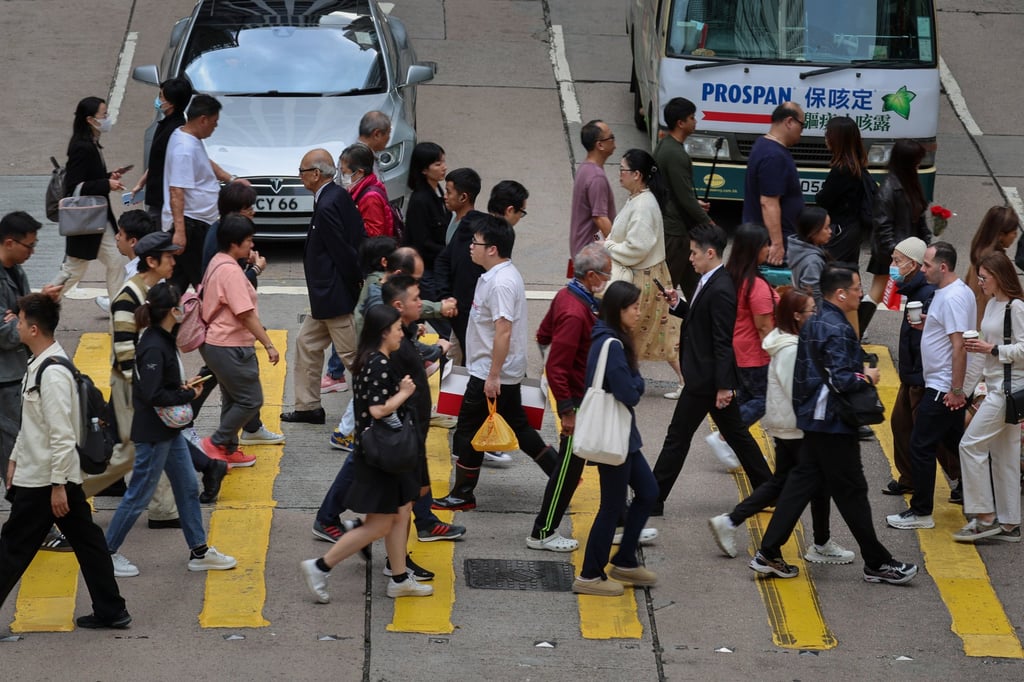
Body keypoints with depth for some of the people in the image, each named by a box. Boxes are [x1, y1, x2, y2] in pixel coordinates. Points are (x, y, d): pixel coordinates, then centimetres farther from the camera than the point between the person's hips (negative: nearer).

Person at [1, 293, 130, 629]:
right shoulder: (39, 365, 9)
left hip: (43, 482, -10)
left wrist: (58, 485, -21)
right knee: (86, 541, 11)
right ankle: (111, 611, 16)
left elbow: (62, 434, -22)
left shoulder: (52, 373, -22)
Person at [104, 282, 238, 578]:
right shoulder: (154, 348, -25)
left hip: (170, 429, 10)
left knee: (188, 488, 15)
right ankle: (106, 552, 14)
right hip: (153, 434, -10)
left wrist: (183, 386, 1)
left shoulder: (163, 340, 5)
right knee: (139, 495, 2)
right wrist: (189, 395, -17)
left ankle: (199, 551, 25)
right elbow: (152, 395, -29)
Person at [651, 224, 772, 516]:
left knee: (678, 437, -2)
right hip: (714, 378, 10)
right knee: (735, 433, 16)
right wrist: (678, 305, 4)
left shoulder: (720, 290, -22)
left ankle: (653, 500, 6)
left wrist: (724, 386, -23)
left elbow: (723, 342, -23)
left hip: (706, 379, -10)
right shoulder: (711, 283, 8)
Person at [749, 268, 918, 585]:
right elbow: (841, 381, -26)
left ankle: (768, 555, 10)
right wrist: (867, 376, -8)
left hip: (814, 418, 10)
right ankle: (877, 563, 9)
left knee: (802, 482, 11)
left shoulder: (814, 322, 11)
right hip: (834, 422, -10)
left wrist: (858, 370, 11)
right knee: (852, 492, 0)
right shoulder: (837, 329, -20)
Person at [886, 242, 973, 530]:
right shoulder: (946, 292, 11)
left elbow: (959, 346, -25)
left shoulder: (953, 298, -21)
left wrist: (956, 390, -25)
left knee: (921, 447, -4)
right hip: (948, 387, 10)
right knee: (954, 442, 18)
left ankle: (921, 512, 2)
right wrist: (926, 325, 6)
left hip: (944, 388, -10)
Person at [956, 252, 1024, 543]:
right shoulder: (992, 305, 14)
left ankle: (985, 518, -5)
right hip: (995, 387, 9)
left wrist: (993, 349, -20)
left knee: (971, 445, -10)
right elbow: (983, 353, 18)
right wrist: (965, 387, 17)